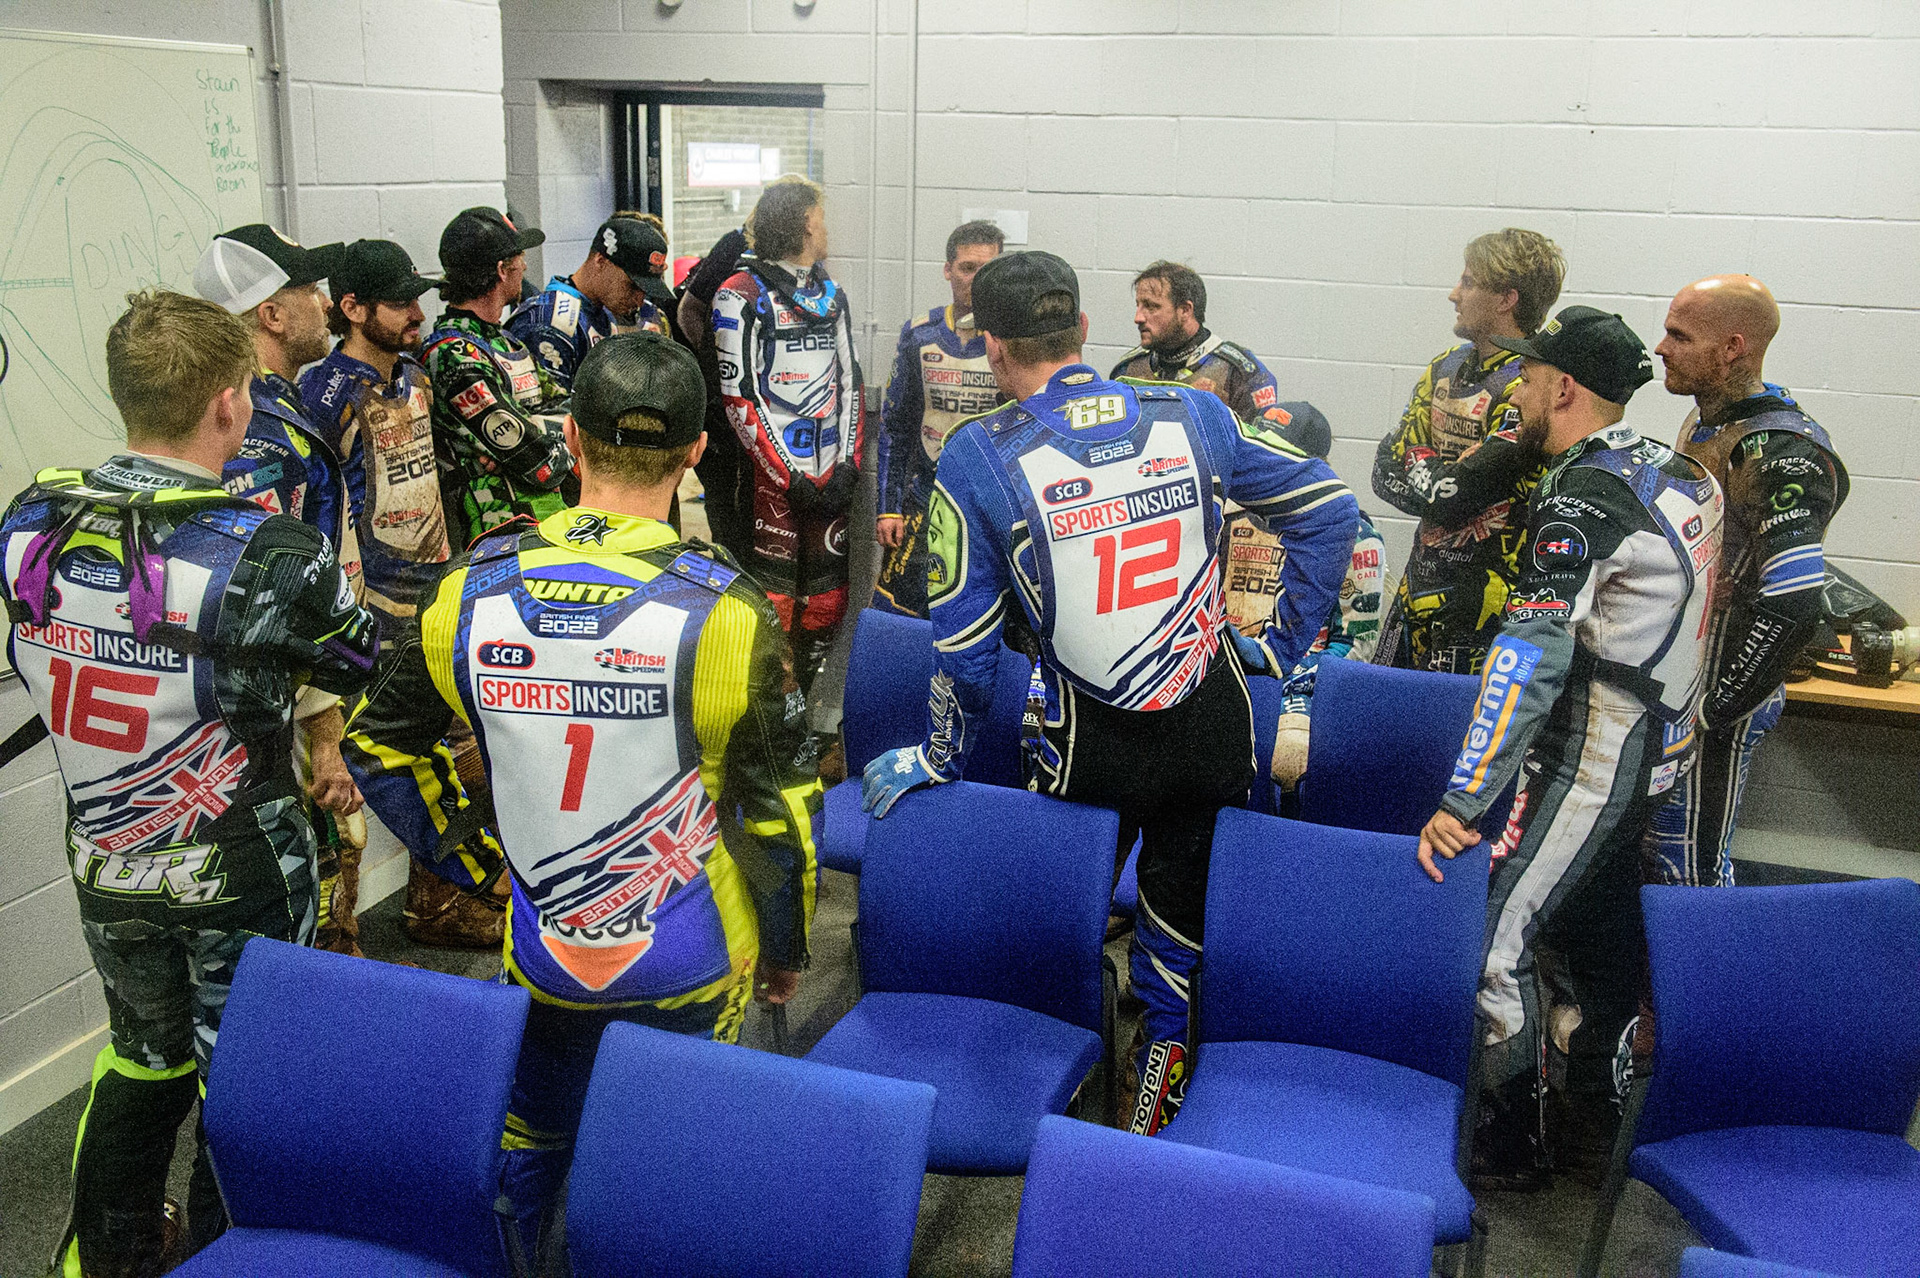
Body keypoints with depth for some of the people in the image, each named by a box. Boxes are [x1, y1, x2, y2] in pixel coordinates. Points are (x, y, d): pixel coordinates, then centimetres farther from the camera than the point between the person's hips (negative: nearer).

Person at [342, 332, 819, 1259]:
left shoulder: (473, 591, -9)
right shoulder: (723, 615, -20)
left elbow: (377, 748, 2)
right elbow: (779, 809, -13)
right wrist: (787, 947, 3)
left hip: (542, 953, 3)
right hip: (690, 970, -3)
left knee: (527, 1149, 26)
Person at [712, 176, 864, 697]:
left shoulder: (832, 296, 17)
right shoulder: (742, 296, -5)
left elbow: (850, 385, 16)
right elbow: (739, 399, -10)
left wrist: (848, 466, 2)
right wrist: (791, 480, -13)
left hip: (829, 479, 6)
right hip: (774, 478, -6)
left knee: (826, 605, 8)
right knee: (772, 605, -7)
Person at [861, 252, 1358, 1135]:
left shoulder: (975, 457, -10)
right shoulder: (1191, 415, -1)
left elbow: (964, 645, -6)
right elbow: (1327, 507, 4)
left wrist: (940, 759, 9)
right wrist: (1287, 639, 12)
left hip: (1095, 747, -2)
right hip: (1216, 726, 3)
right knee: (1183, 896, 22)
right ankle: (1165, 1060, 36)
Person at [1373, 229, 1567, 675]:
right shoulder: (1447, 367, 10)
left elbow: (1449, 498, -22)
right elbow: (1385, 471, 7)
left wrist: (1416, 470, -4)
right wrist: (1440, 475, -10)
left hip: (1479, 594, -8)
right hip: (1421, 579, 8)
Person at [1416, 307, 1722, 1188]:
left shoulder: (1582, 494, -21)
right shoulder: (1677, 471, 7)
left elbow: (1530, 655, -29)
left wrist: (1463, 801, -30)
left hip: (1590, 765, -10)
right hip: (1655, 750, 10)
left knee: (1489, 938, -4)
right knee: (1600, 920, 25)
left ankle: (1509, 1141, 8)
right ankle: (1599, 1078, 45)